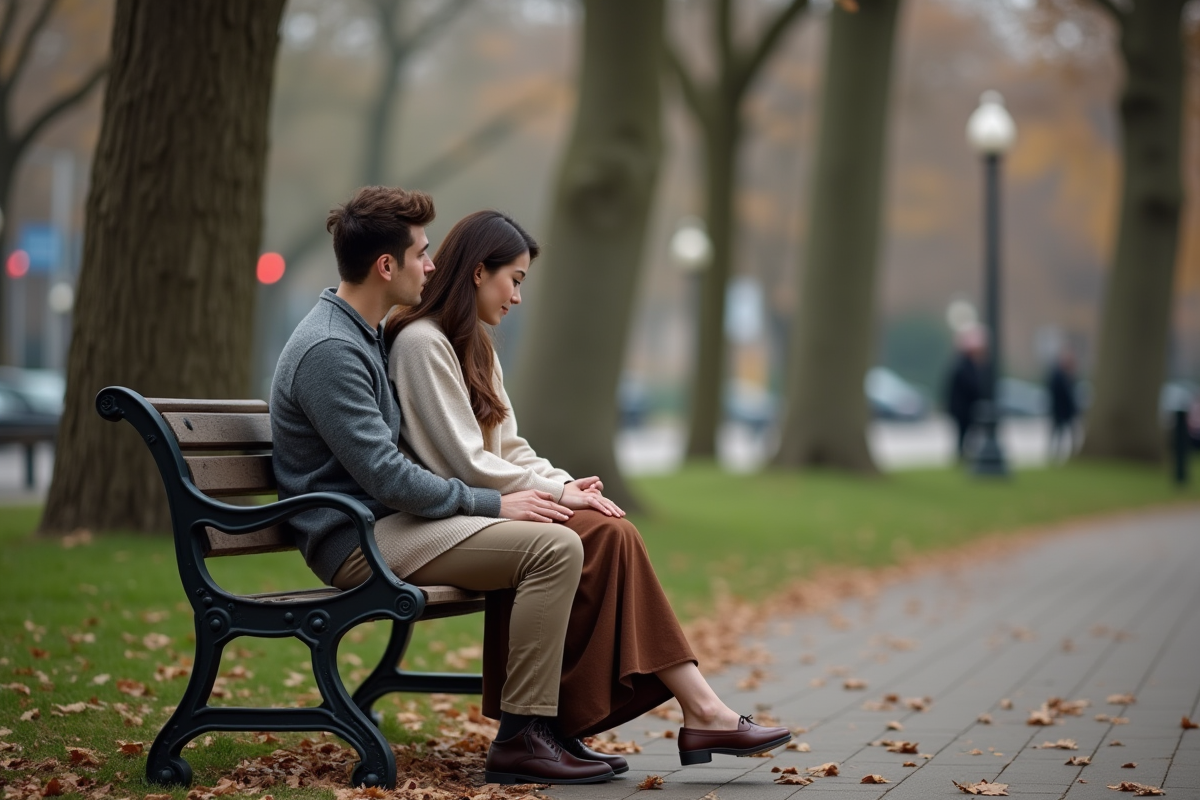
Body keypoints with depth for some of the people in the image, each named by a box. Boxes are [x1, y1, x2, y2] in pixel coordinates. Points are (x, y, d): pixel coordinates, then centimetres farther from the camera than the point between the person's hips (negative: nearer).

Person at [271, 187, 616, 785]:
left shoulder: (365, 336, 16)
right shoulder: (329, 350, -18)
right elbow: (385, 476, -23)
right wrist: (492, 504, -14)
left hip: (385, 519, 10)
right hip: (356, 538, -10)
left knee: (562, 537, 7)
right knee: (554, 547, -22)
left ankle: (558, 721, 6)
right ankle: (522, 738, -19)